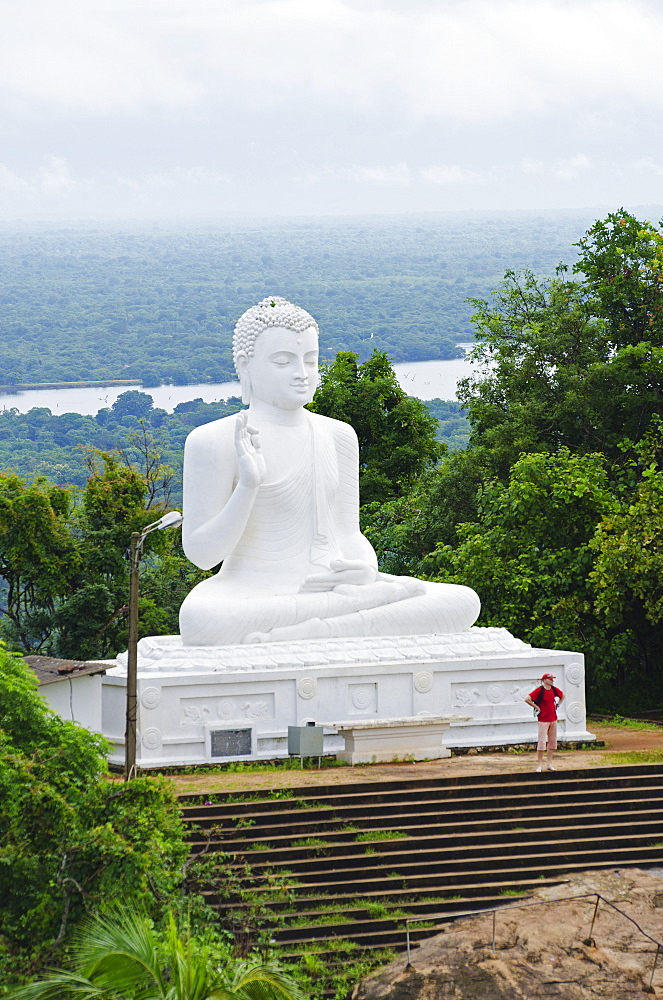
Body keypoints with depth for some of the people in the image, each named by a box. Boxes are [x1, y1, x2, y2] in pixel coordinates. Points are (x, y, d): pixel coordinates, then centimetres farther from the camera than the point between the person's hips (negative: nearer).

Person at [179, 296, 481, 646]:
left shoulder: (338, 436, 15)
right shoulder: (213, 442, -2)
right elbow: (202, 553, -5)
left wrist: (365, 568, -5)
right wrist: (247, 485, -19)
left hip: (328, 586, 5)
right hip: (252, 599, -5)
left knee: (463, 601, -16)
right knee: (200, 620, -42)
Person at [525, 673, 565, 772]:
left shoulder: (554, 690, 7)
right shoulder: (539, 690, -12)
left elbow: (562, 696, 28)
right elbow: (527, 699, -20)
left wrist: (557, 705, 15)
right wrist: (536, 707, -13)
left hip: (553, 719, 7)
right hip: (543, 719, -7)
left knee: (552, 741, 9)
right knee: (542, 742, -8)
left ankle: (549, 764, 17)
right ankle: (539, 765, -4)